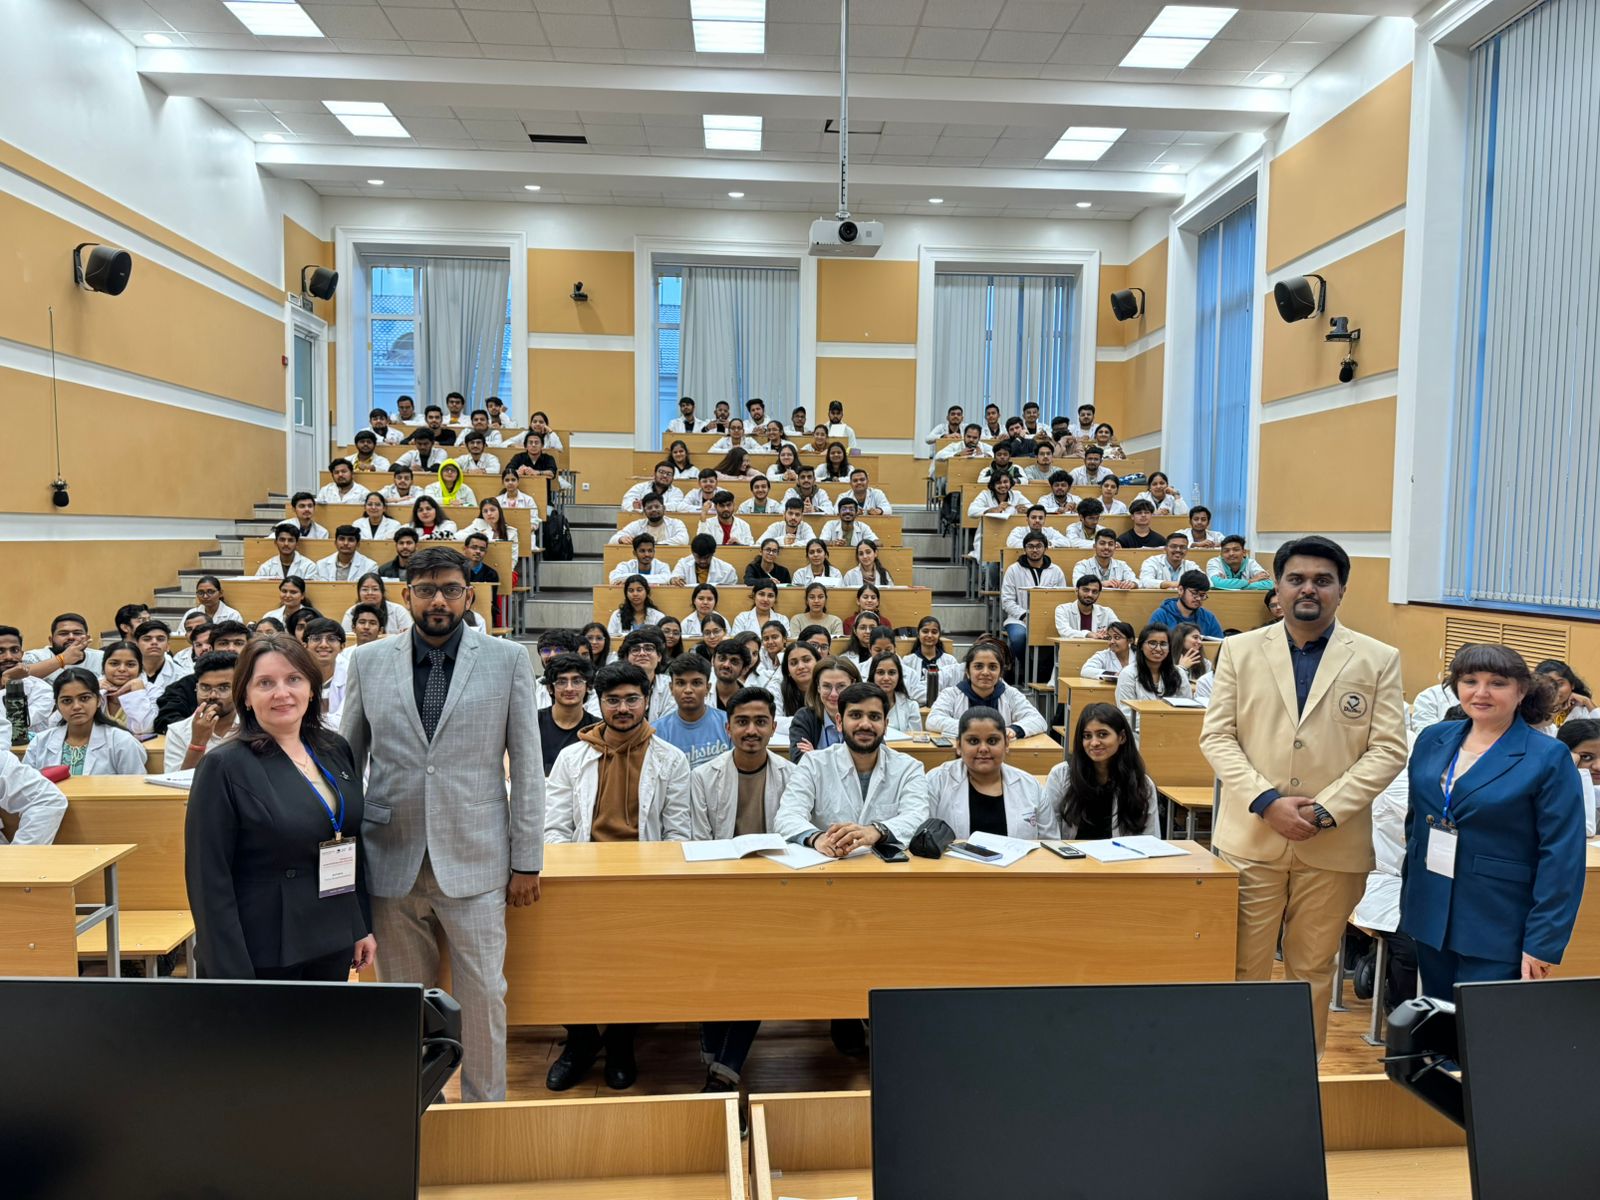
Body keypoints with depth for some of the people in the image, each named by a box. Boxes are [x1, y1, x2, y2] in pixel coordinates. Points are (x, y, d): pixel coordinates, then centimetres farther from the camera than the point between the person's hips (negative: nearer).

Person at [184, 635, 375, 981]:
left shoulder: (335, 750, 4)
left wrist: (364, 926, 11)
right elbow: (210, 878, -13)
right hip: (262, 956, -5)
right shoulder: (224, 767, -12)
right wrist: (230, 973, -15)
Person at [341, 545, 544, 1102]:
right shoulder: (368, 662, 5)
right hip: (392, 862, 2)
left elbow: (526, 765, 0)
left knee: (483, 995, 3)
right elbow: (347, 760, 11)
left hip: (474, 862, -2)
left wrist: (527, 860, -2)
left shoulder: (508, 660, -1)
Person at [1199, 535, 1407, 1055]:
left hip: (1335, 845, 0)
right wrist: (1267, 801, -13)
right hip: (1251, 837, 0)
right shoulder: (1240, 650, 4)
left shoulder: (1378, 659, 3)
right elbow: (1217, 736, 0)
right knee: (1242, 968, 5)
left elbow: (1388, 749, -2)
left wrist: (1324, 810, -13)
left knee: (1313, 971, 13)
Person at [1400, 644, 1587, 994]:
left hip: (1497, 932, -5)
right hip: (1429, 918, 5)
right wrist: (1407, 900, 12)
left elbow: (1562, 857, -11)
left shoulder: (1549, 758, -9)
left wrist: (1543, 942, -14)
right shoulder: (1432, 740, 5)